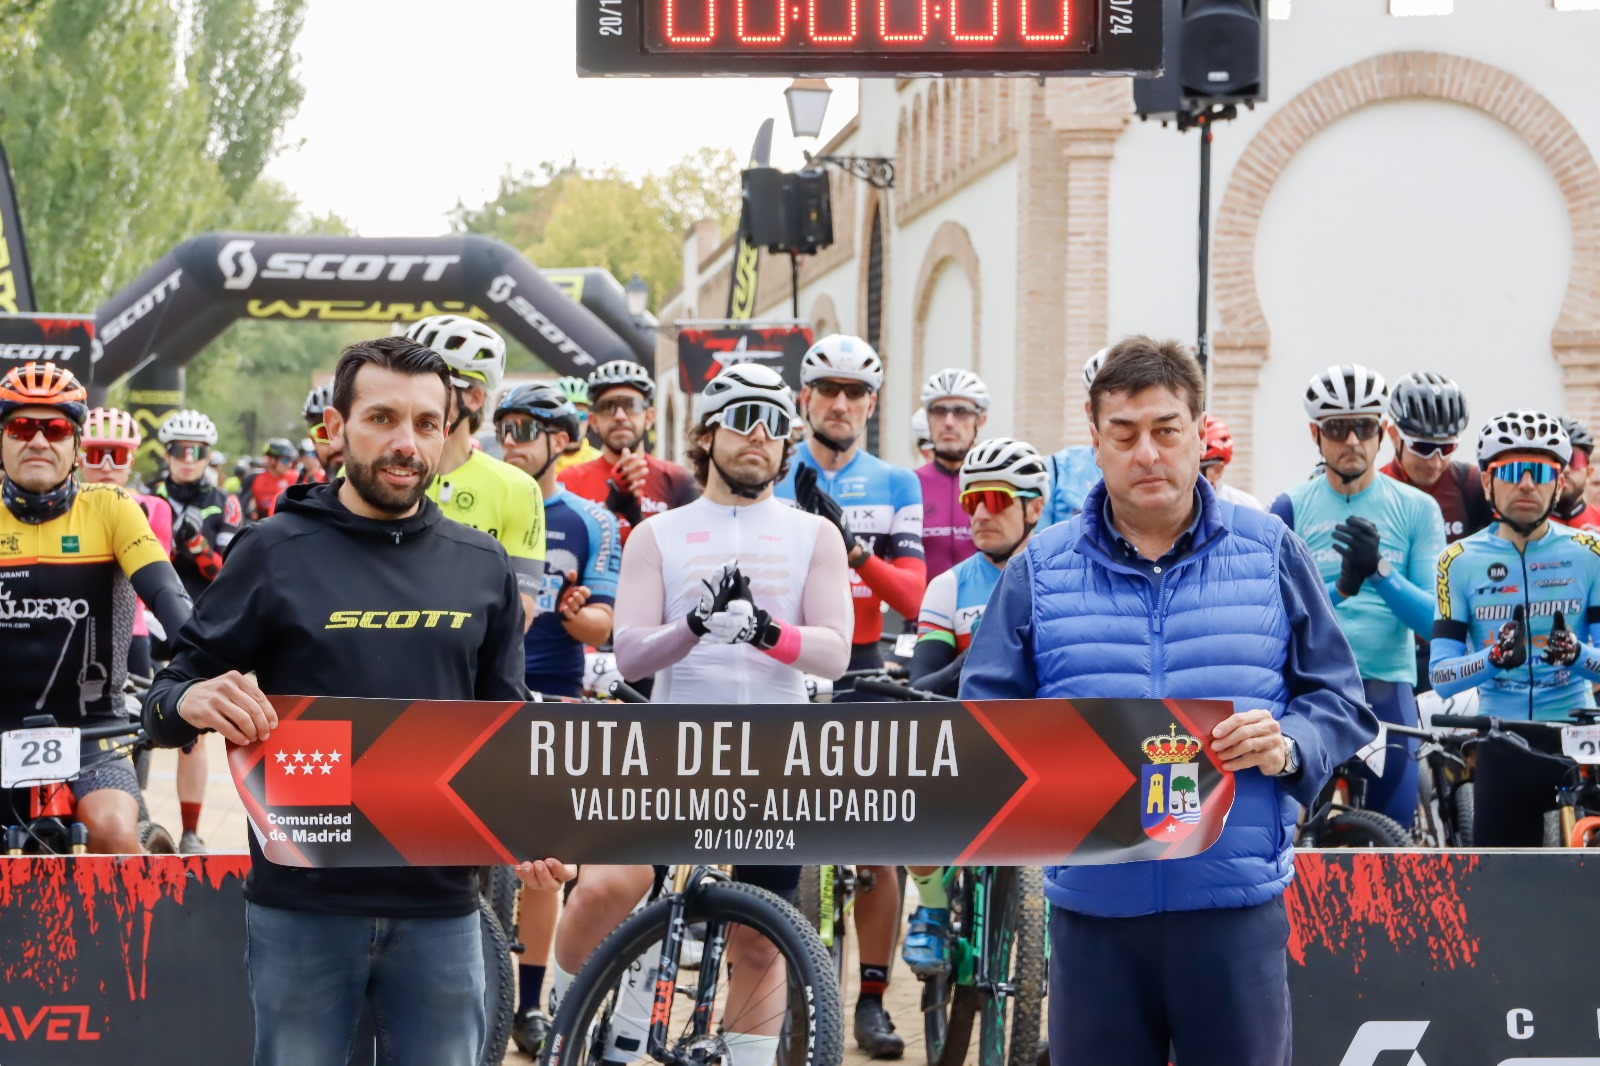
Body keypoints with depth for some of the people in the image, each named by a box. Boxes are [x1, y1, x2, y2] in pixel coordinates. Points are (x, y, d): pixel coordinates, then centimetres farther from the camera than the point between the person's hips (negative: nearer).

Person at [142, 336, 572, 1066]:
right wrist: (191, 701, -24)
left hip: (439, 903, 3)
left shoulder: (482, 566, 8)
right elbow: (166, 703, 0)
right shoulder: (276, 553, -1)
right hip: (302, 902, -2)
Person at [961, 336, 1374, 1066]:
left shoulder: (1270, 553, 8)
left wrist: (1288, 747, -11)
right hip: (1094, 911, 1)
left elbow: (1341, 704, 10)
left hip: (1237, 908, -1)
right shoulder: (1040, 568, 9)